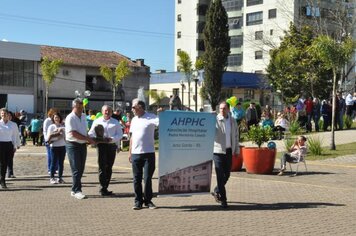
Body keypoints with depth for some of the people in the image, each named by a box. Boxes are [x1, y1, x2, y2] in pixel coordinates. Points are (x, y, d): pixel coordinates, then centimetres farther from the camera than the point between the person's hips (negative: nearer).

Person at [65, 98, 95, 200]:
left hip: (83, 145, 7)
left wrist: (88, 139, 7)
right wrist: (88, 139, -18)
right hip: (73, 145, -7)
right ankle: (77, 191, -4)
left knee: (81, 169, 9)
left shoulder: (83, 116, 13)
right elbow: (73, 133, -20)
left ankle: (74, 190, 18)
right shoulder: (70, 118, -12)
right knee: (76, 169, -7)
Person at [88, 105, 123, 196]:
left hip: (112, 145, 2)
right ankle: (102, 188, -9)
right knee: (102, 167, -9)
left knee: (109, 167, 6)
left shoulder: (115, 122, 13)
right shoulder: (97, 121, 12)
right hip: (101, 145, -2)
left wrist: (111, 139, -12)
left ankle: (105, 188, 14)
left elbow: (120, 134, 5)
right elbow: (91, 133, 8)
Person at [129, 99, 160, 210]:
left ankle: (148, 200, 13)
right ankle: (138, 201, 14)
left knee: (147, 178, 1)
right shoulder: (134, 120, 14)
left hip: (148, 153, -5)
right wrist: (130, 152, 16)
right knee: (137, 179, 6)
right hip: (135, 154, 5)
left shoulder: (151, 117, -5)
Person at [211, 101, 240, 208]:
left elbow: (236, 136, 17)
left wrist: (237, 150, 16)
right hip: (218, 151, -5)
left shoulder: (233, 121, 10)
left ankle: (216, 191, 34)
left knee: (227, 174, 12)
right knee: (220, 175, -4)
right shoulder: (215, 120, -6)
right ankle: (223, 199, 2)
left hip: (229, 151, 5)